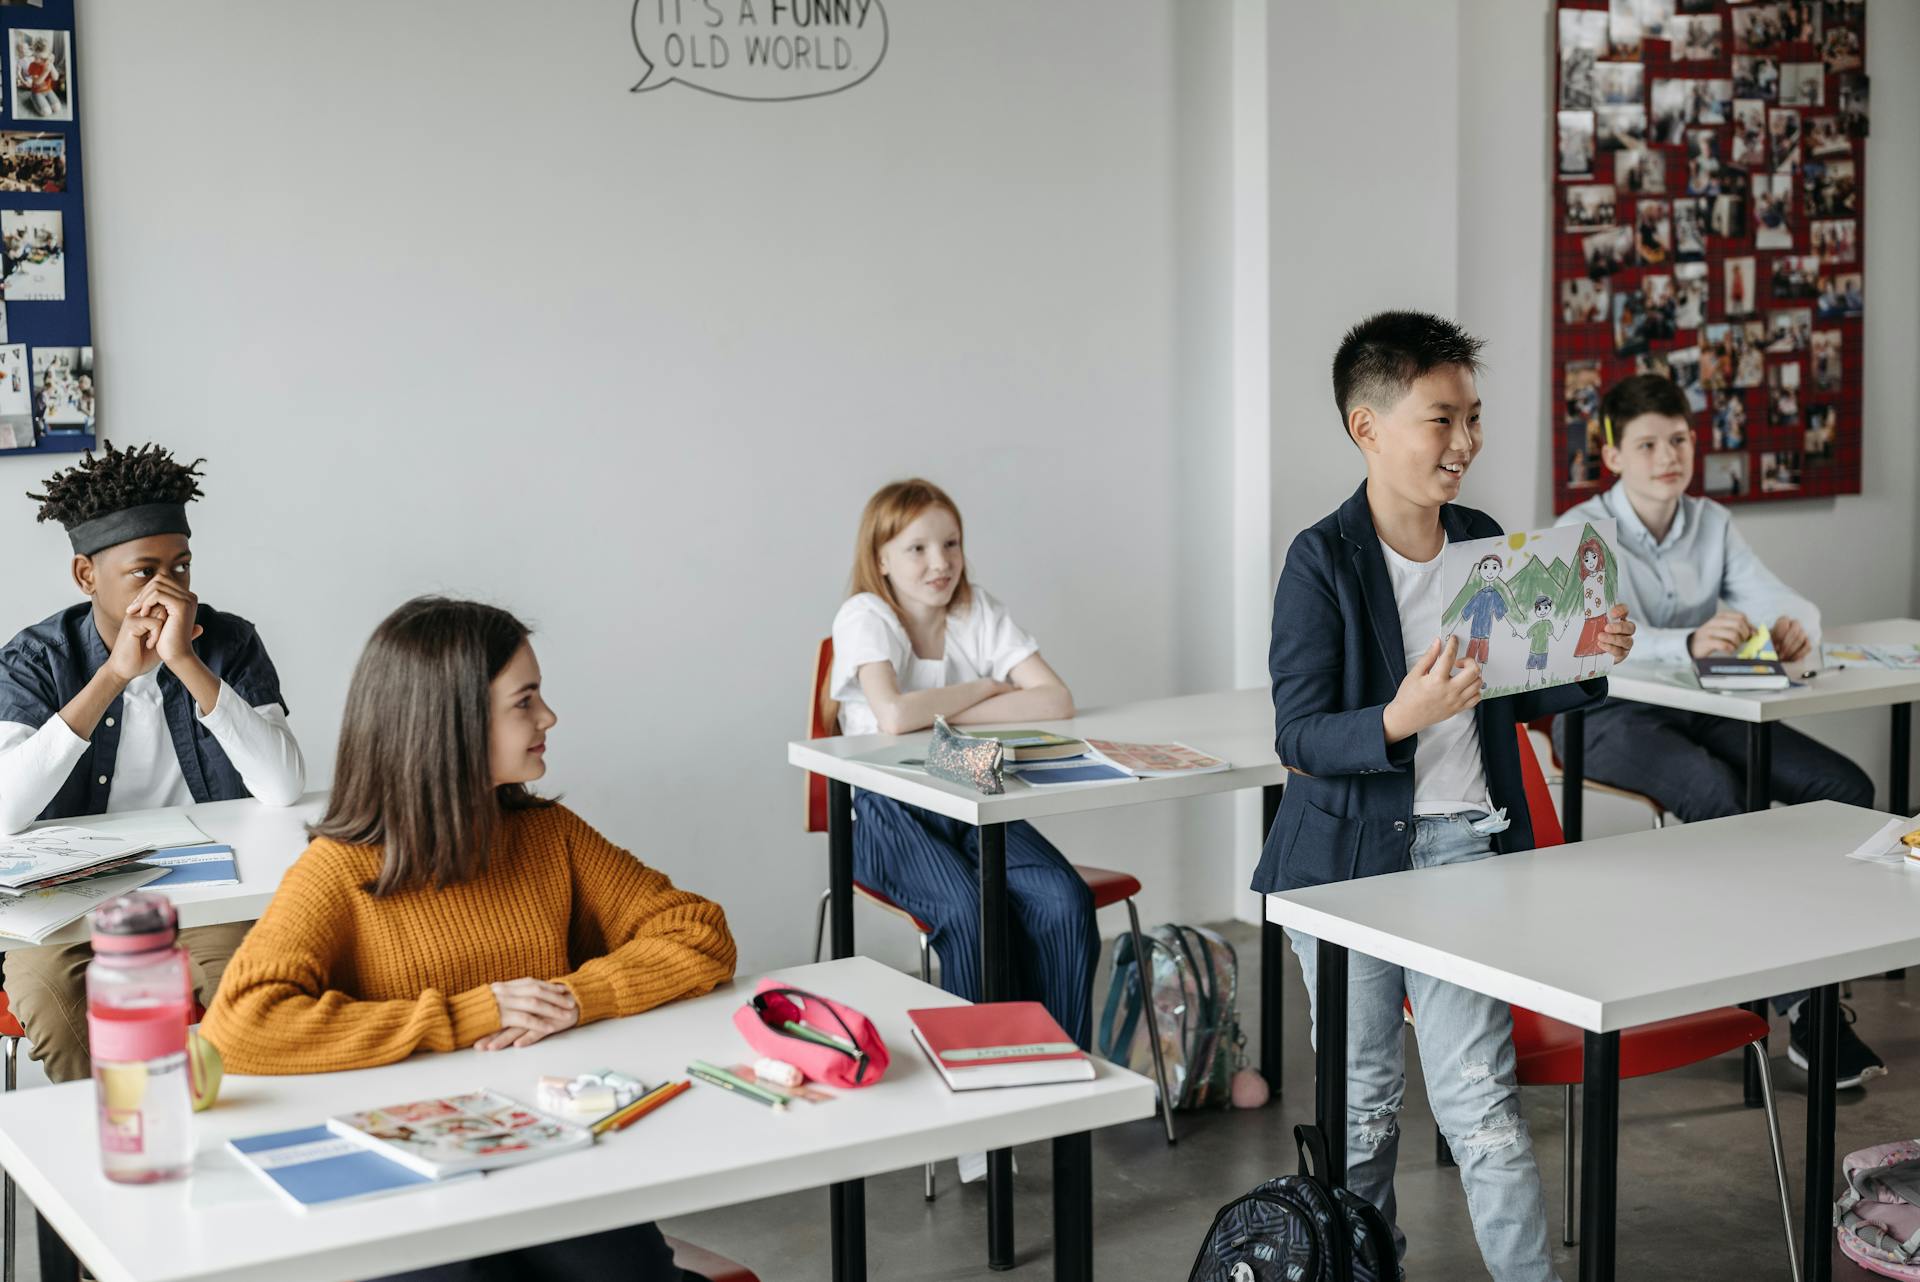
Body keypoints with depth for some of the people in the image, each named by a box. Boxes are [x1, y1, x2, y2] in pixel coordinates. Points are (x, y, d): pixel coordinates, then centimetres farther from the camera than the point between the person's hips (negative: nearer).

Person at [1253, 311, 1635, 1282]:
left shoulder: (1485, 545, 7)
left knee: (1477, 1092, -2)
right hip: (1351, 850, -3)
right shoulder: (1323, 561, -11)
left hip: (1465, 845, 3)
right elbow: (1299, 737, -15)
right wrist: (1401, 718, -31)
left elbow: (1516, 698, 17)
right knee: (1364, 1091, 10)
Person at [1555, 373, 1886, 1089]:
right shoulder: (1583, 533, -9)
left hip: (1700, 710, 6)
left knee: (1846, 788, -16)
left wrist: (1796, 631, -29)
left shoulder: (1711, 523, 9)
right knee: (1716, 793, -35)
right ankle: (1801, 1005, -29)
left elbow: (1783, 602, -2)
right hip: (1607, 718, -6)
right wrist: (1691, 641, -48)